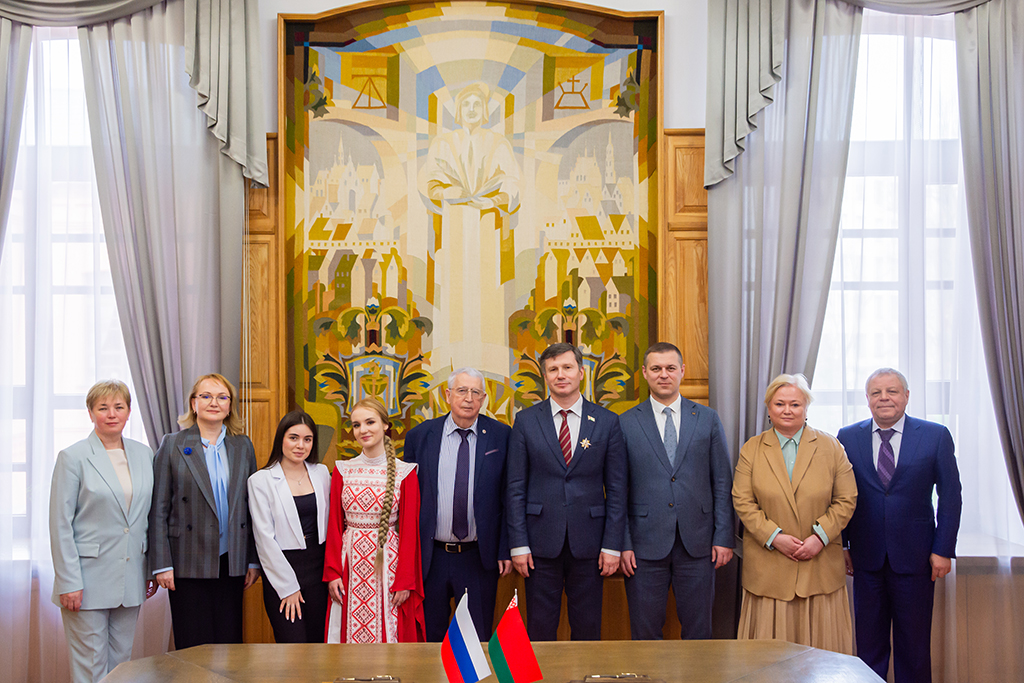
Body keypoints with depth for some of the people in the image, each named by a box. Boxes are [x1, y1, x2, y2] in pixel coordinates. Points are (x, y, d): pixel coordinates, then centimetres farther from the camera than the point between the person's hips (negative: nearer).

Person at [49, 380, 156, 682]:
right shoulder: (72, 457, -6)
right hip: (89, 576, -4)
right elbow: (60, 525, -8)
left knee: (121, 659, 11)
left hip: (131, 577, 4)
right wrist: (68, 582, -12)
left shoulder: (143, 454, 8)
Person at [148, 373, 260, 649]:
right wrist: (161, 564, -7)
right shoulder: (172, 445, 1)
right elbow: (158, 510, -1)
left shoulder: (243, 446, 9)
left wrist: (254, 561, 7)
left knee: (230, 643, 5)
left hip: (231, 562, 3)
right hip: (188, 563, -3)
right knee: (193, 646, 0)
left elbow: (252, 506, 10)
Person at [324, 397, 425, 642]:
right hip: (351, 564, 2)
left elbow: (409, 530, -2)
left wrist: (405, 581, -7)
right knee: (352, 633, 7)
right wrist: (332, 573, -1)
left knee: (389, 634, 3)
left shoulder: (405, 473, -2)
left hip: (389, 564, -2)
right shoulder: (342, 471, 5)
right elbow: (334, 525, 6)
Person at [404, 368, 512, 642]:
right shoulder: (419, 436, 1)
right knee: (431, 637, 13)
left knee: (478, 639, 11)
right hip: (430, 557, 1)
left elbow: (509, 496, 0)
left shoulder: (501, 436, -2)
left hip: (480, 557, -1)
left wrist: (506, 549, -4)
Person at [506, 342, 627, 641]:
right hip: (541, 541, 0)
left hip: (588, 542, 0)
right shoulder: (526, 421, 2)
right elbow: (516, 488, 2)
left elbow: (616, 489, 2)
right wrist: (518, 544, -4)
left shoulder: (607, 422, 2)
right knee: (540, 627, 7)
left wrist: (612, 545, -3)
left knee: (587, 627, 9)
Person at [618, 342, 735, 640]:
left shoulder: (708, 420, 7)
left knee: (698, 631, 9)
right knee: (645, 634, 5)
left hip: (697, 544, 1)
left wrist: (724, 537, 0)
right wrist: (622, 544, -4)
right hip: (646, 545, -1)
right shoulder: (626, 423, 3)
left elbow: (722, 483, 6)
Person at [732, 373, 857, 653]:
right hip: (768, 566, 0)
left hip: (820, 565, 1)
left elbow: (846, 499, 3)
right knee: (771, 649, 3)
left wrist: (820, 536, -10)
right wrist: (774, 537, -12)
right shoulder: (751, 449, 6)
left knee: (821, 640, 4)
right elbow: (743, 502, 0)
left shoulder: (830, 447, 7)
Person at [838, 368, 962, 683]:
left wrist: (943, 549, -5)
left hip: (915, 558, -1)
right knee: (869, 642, 9)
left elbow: (950, 495, -1)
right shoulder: (848, 437, 3)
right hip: (866, 557, 1)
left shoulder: (936, 436, -2)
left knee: (914, 643, 8)